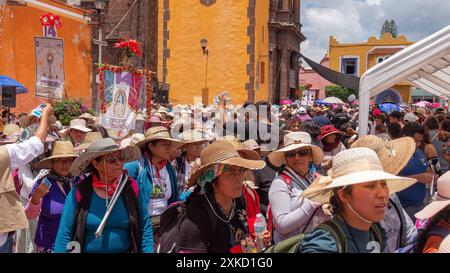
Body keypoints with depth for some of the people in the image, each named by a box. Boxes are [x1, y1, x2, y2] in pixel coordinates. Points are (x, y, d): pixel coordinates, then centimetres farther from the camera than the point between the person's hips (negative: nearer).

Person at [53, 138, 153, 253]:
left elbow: (145, 228, -4)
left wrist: (148, 250, -9)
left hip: (126, 250, 1)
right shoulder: (79, 192, -13)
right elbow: (64, 234, -10)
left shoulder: (131, 188, -9)